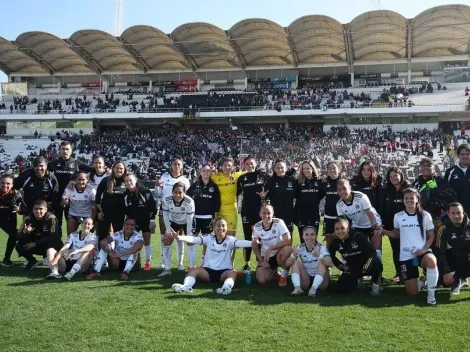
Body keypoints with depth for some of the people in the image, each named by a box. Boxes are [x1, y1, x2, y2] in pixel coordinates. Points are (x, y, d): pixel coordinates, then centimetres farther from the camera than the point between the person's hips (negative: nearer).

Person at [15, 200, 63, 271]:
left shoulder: (51, 218, -20)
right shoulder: (28, 219, -9)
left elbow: (53, 237, -20)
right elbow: (19, 237, -12)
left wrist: (35, 243, -23)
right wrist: (25, 232, -36)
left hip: (50, 246, -4)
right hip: (35, 246, 4)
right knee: (19, 246, -18)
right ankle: (32, 261, 10)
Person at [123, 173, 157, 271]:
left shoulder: (145, 192, -17)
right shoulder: (126, 195, -2)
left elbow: (153, 206, -14)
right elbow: (126, 209, 9)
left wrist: (152, 220, -15)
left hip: (146, 221, -4)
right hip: (133, 221, 4)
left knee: (146, 241, 3)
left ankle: (147, 262, 13)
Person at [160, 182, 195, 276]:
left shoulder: (189, 201, -36)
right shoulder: (167, 200, -30)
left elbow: (189, 219, -28)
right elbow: (166, 215, -15)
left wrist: (189, 235, -23)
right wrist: (168, 230, -15)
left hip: (187, 222, -3)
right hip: (173, 221, 3)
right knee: (166, 241, 0)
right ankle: (167, 269, 10)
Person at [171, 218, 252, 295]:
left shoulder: (230, 240, -2)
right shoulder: (209, 238, 2)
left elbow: (240, 242, -22)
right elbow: (194, 239, -11)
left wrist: (252, 243, -45)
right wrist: (179, 237, -28)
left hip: (224, 271, -2)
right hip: (208, 270, 2)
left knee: (233, 272, -32)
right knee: (192, 270, -19)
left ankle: (226, 287, -60)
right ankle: (186, 286, -45)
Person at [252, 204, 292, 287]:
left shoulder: (279, 222, -16)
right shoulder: (257, 227, -6)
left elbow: (288, 241, -25)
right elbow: (255, 246, 5)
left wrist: (270, 249, -27)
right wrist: (261, 261, -5)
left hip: (278, 254, -3)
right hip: (265, 257, 3)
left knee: (288, 249, -36)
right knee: (261, 280, -20)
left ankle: (283, 275, -10)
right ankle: (273, 270, 18)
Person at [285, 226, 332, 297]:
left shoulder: (321, 247, -10)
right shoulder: (300, 248, -1)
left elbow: (330, 264, -27)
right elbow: (287, 264, -9)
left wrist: (319, 255, -44)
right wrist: (293, 255, -31)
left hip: (321, 281, -3)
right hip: (306, 281, 3)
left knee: (322, 261, -25)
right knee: (296, 262, -15)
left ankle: (314, 289, -34)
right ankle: (297, 288, -30)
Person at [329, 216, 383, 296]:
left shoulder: (358, 236, -25)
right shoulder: (336, 241, -13)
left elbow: (372, 252, -25)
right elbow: (331, 256, 4)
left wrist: (364, 269, -26)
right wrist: (344, 268, 0)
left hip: (366, 266, -4)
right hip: (352, 269, 4)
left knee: (377, 263, -37)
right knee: (342, 288, -14)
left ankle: (376, 285, -6)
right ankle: (358, 279, 20)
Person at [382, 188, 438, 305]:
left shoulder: (425, 215, 0)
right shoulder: (398, 216, 3)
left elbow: (431, 236, 3)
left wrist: (424, 249, -14)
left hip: (422, 252, -1)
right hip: (406, 255, 1)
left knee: (431, 261, -41)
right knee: (412, 292, -3)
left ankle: (431, 293, -20)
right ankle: (421, 282, 35)